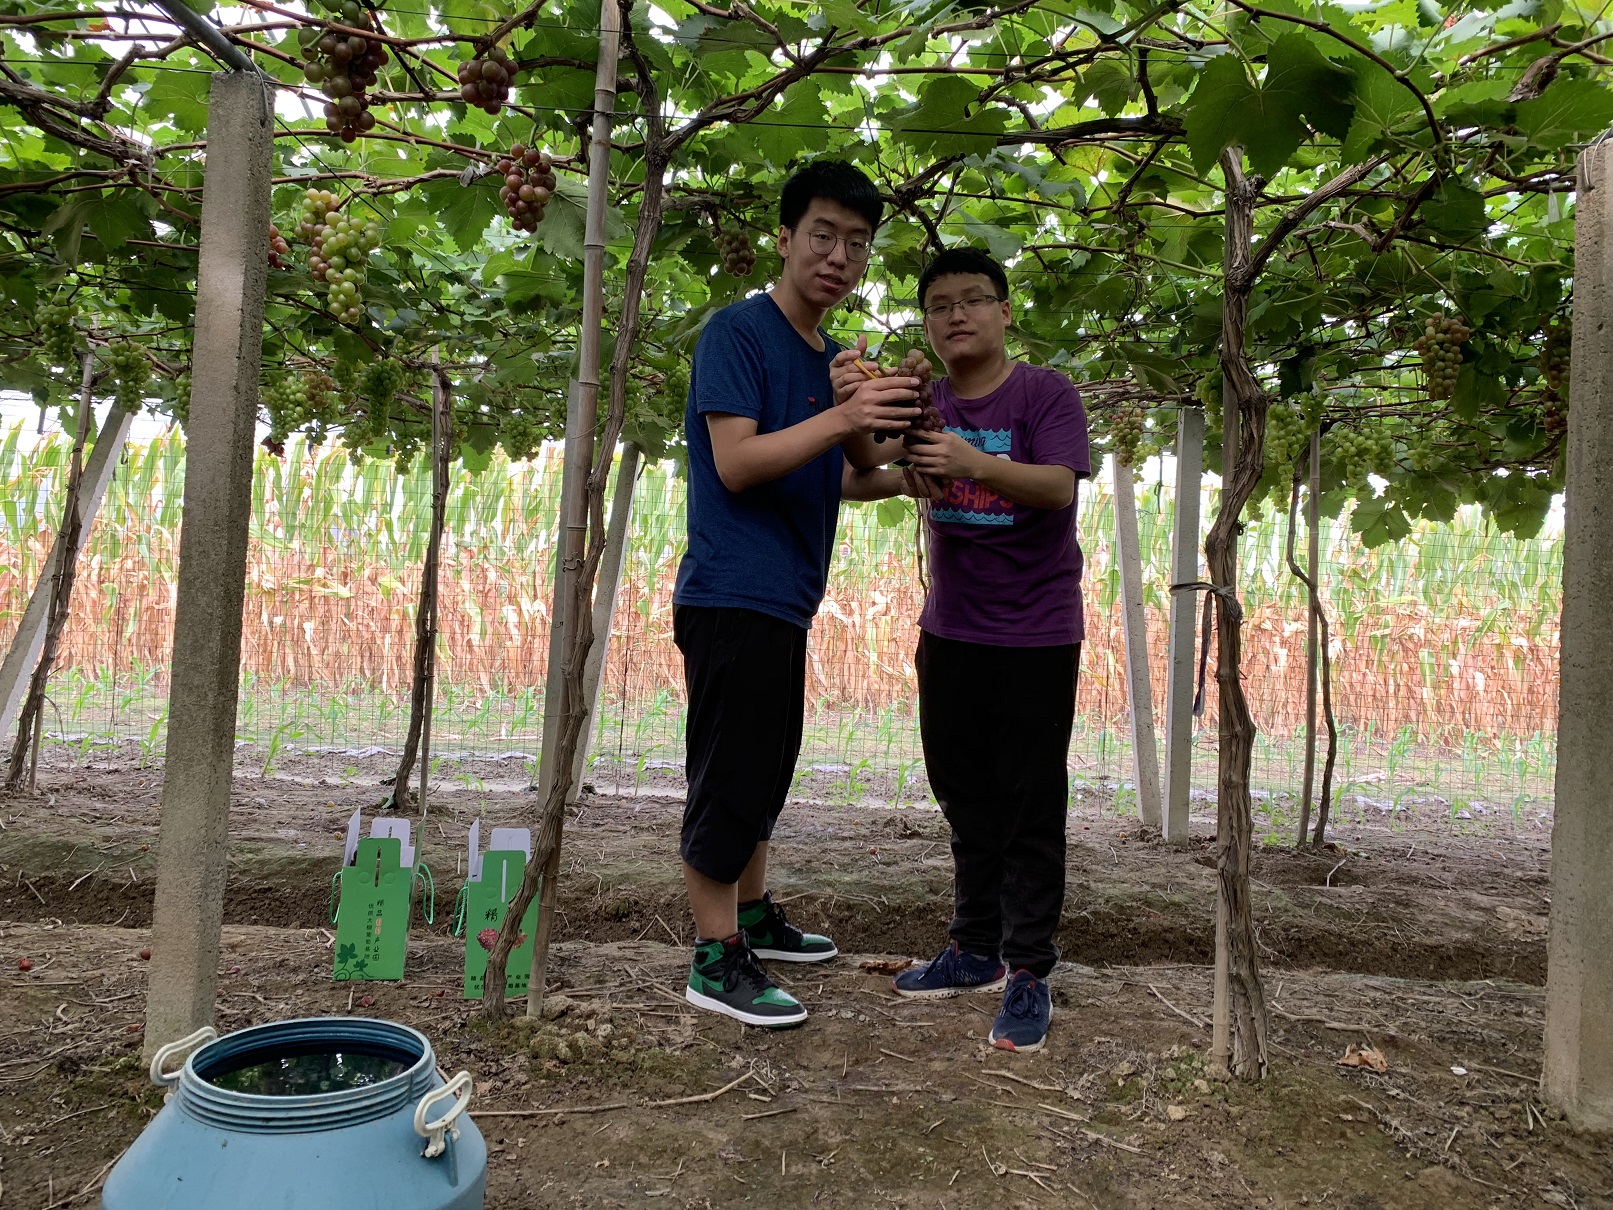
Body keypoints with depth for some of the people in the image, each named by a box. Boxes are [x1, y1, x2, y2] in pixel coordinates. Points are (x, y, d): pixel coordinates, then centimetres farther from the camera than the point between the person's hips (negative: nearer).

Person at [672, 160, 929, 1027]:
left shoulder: (832, 358, 15)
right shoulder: (738, 331, -9)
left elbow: (839, 478, 18)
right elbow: (737, 464, -19)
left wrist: (898, 456, -1)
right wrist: (843, 415, -28)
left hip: (782, 600, 9)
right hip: (731, 595, -9)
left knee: (764, 770, 18)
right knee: (729, 775, -3)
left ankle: (754, 918, 33)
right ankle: (716, 960, 8)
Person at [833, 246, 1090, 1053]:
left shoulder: (1045, 393, -8)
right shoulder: (926, 401, 5)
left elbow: (1059, 487, -22)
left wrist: (975, 462, -39)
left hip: (1036, 634, -5)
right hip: (950, 630, 5)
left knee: (1029, 808, -1)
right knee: (965, 799, 14)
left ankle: (1028, 975, 9)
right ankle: (976, 951, 28)